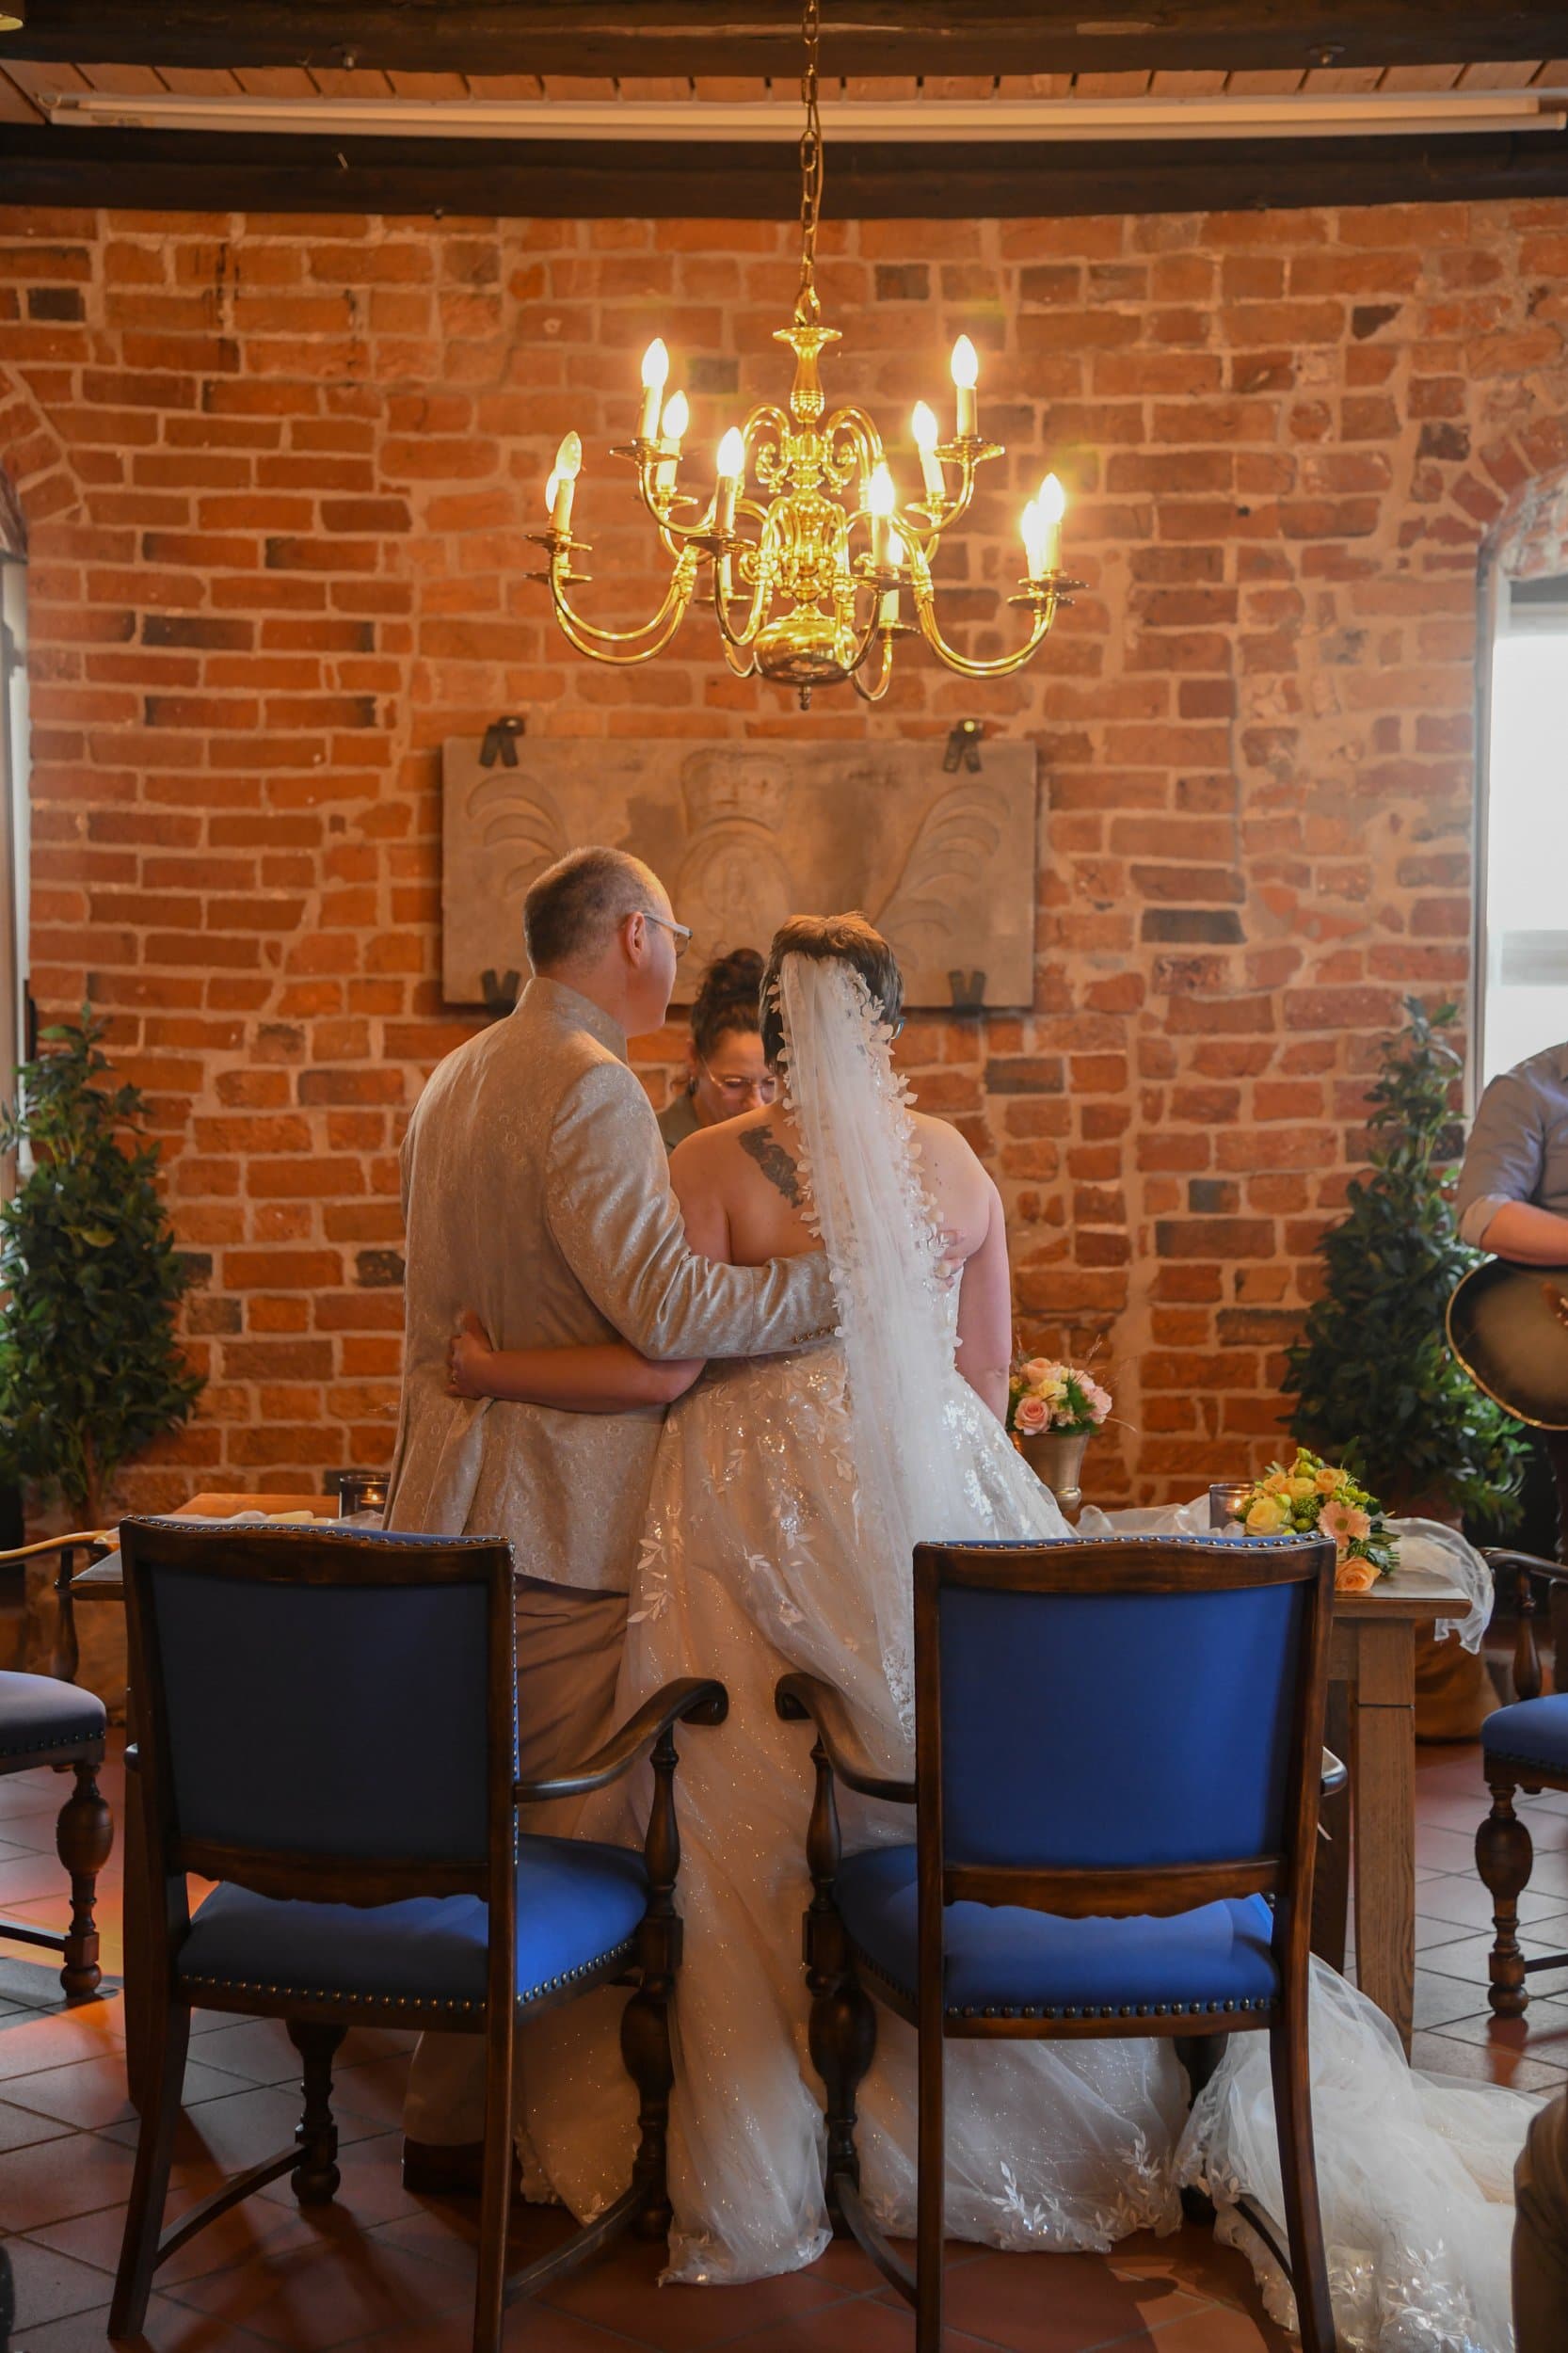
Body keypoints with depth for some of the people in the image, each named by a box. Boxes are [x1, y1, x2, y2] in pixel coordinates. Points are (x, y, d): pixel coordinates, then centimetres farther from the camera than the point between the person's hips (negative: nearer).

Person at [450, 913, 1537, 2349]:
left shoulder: (719, 1164, -7)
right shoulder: (956, 1162, 5)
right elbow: (988, 1379, 10)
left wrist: (500, 1370, -2)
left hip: (767, 1517, -3)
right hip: (937, 1511, 4)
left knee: (759, 1825, 4)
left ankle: (754, 2160, 13)